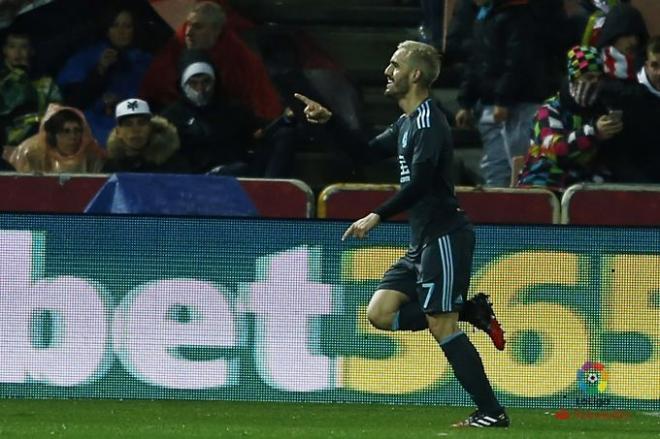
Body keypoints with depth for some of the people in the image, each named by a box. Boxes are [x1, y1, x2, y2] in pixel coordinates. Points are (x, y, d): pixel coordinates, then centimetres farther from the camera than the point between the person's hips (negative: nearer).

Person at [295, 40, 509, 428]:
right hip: (423, 241, 10)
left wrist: (378, 216, -29)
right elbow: (368, 150, 31)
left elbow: (421, 182, -26)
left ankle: (492, 412, -8)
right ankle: (471, 311, 9)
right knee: (381, 313, 3)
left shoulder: (428, 121, -14)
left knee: (442, 327, -11)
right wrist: (330, 120, 21)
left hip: (445, 237, -10)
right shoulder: (407, 123, 16)